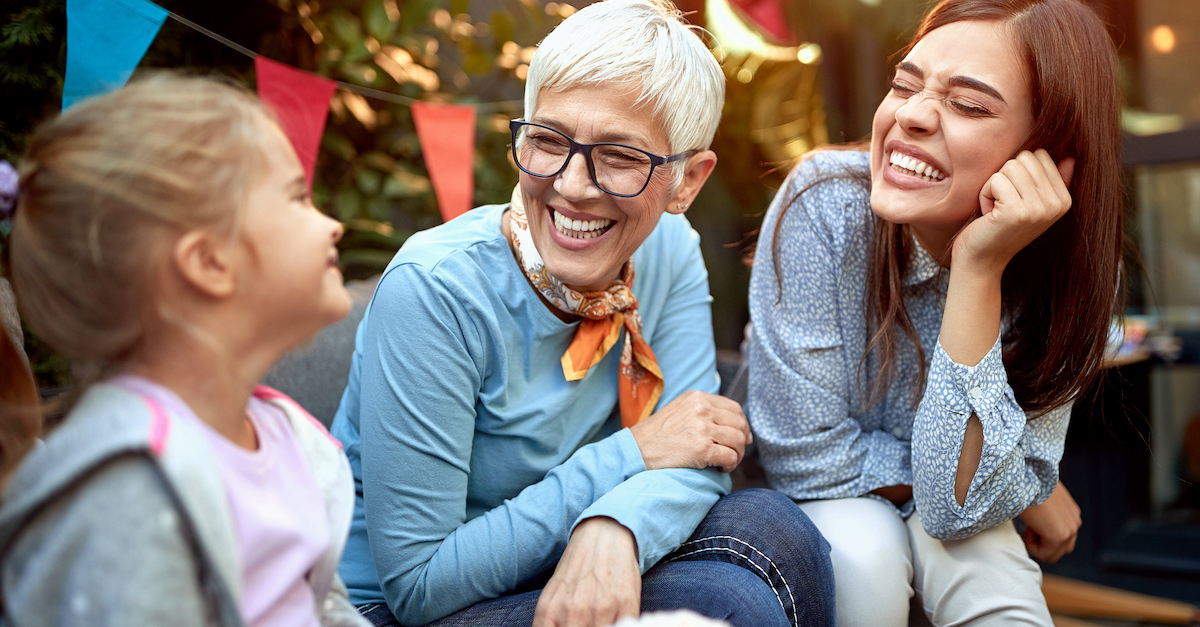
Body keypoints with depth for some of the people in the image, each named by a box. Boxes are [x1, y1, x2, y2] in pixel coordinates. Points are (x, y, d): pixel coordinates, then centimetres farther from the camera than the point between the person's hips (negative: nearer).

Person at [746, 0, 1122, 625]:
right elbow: (806, 455, -23)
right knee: (862, 550, -31)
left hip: (947, 526, 1)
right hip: (817, 503, 0)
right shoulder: (824, 204, -26)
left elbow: (958, 506, -26)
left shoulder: (1057, 271, -19)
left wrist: (978, 270, -34)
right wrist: (1030, 491, -15)